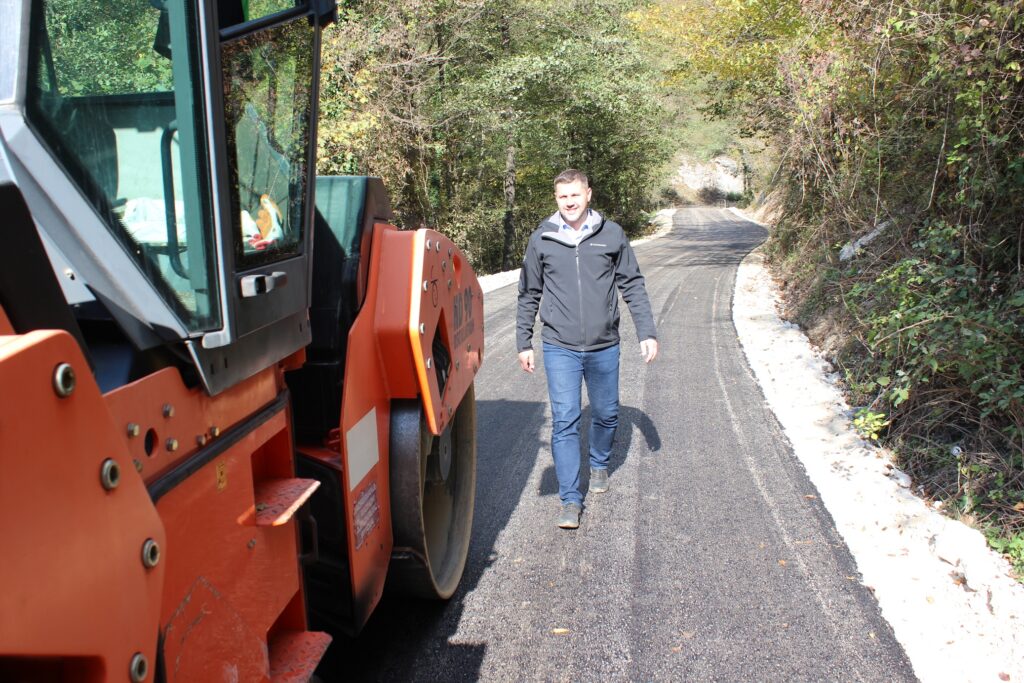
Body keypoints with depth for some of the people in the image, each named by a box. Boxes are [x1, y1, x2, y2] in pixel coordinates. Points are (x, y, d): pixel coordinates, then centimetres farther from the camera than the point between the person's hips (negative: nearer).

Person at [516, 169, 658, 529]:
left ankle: (599, 465, 44)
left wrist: (647, 332, 0)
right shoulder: (541, 239, 1)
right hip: (559, 347, -1)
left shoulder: (612, 234, 1)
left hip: (604, 347, 1)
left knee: (606, 414, 16)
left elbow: (633, 286, 6)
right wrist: (524, 343, 8)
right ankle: (570, 500, 2)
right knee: (564, 422, -6)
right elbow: (529, 296, 8)